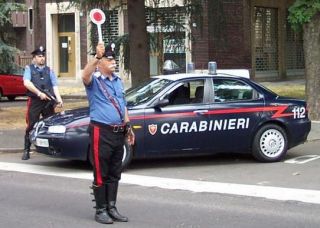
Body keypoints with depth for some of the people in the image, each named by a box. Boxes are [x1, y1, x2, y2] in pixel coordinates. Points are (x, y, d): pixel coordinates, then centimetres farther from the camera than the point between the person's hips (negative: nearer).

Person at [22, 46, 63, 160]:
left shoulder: (49, 70, 18)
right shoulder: (29, 69, 9)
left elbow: (55, 86, 8)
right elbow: (26, 83, -8)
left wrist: (59, 99, -8)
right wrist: (39, 93, -17)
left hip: (48, 101, 3)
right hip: (34, 101, -3)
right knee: (31, 126, -3)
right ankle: (26, 150, 1)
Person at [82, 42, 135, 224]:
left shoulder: (118, 81, 16)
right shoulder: (95, 80, -7)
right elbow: (85, 75, -33)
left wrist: (128, 127, 19)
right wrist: (96, 57, -45)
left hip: (119, 132, 7)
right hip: (101, 132, -7)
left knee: (115, 174, 12)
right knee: (101, 174, -1)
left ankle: (111, 207, 21)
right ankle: (100, 210, 6)